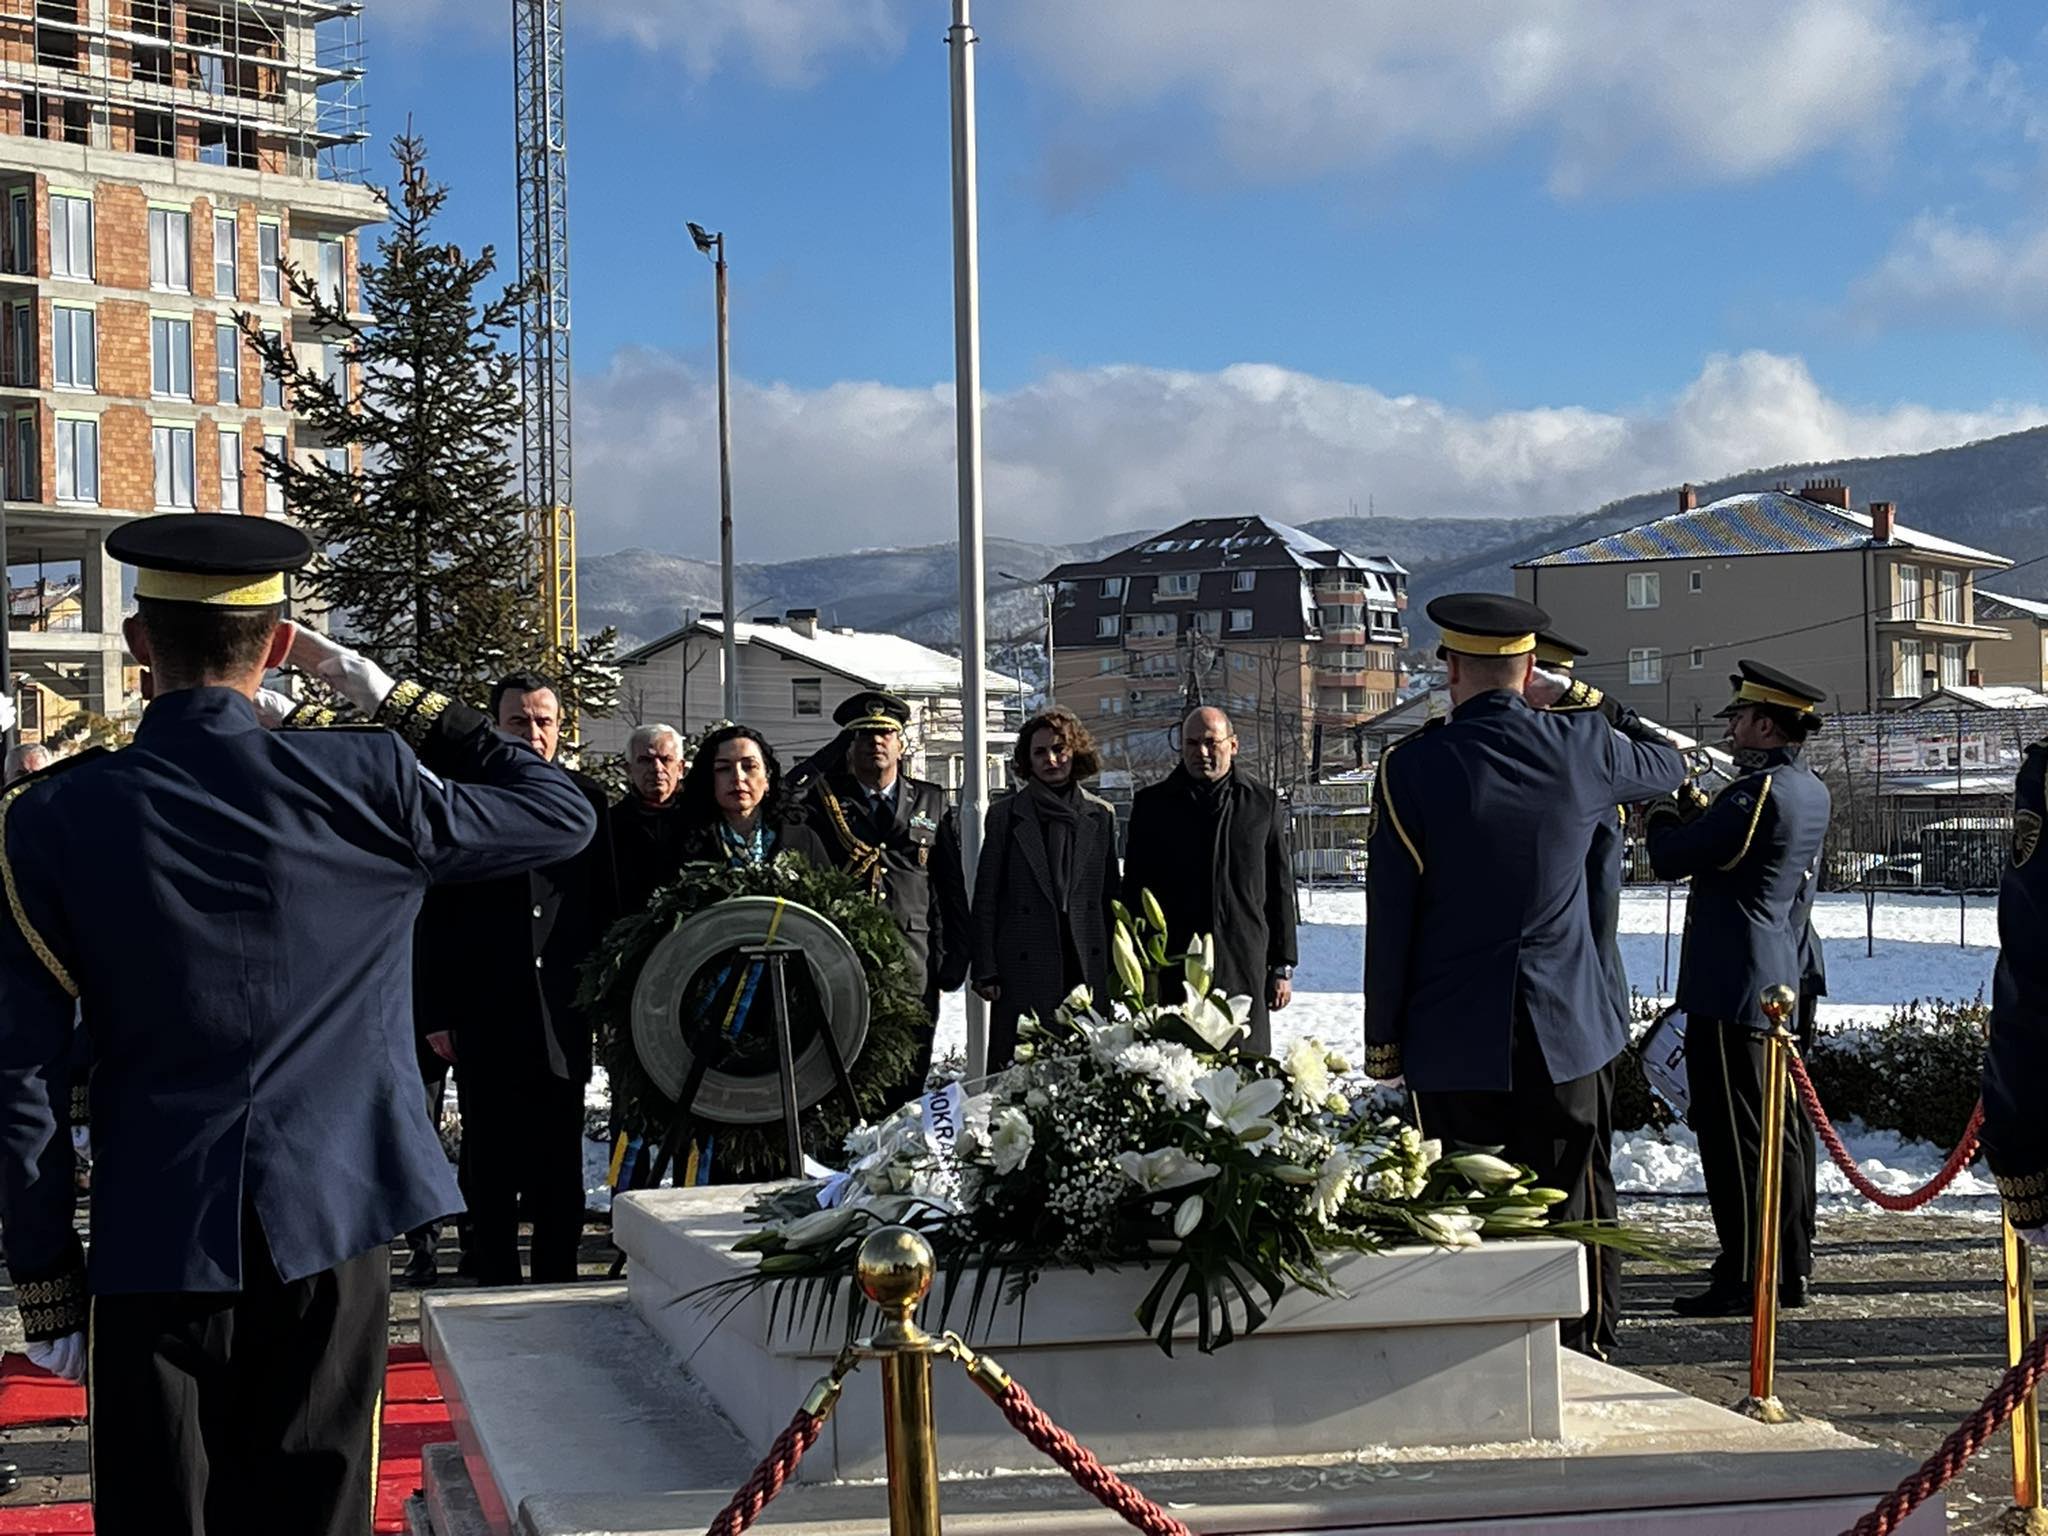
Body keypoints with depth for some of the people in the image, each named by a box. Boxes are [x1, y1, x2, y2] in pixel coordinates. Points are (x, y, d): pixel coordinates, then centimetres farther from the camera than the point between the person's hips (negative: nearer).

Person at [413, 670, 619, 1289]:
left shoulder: (586, 799, 7)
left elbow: (605, 906, 10)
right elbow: (433, 918, 1)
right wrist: (437, 1011, -4)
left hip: (562, 1012, 2)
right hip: (484, 1013, -2)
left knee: (560, 1163, 7)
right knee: (490, 1166, 5)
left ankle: (557, 1283, 16)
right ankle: (496, 1284, 14)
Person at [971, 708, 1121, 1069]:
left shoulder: (1100, 816, 12)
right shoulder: (1005, 815, 5)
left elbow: (1110, 895, 14)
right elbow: (986, 897, 4)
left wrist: (1115, 968, 8)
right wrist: (986, 972, -3)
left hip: (1088, 970, 2)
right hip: (1024, 973, -2)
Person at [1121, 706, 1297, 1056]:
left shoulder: (1264, 804, 10)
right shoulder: (1152, 804, 8)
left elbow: (1280, 891, 12)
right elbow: (1134, 891, 10)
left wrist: (1283, 967, 8)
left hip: (1244, 970, 1)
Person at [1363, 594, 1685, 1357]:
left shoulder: (1411, 766, -8)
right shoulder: (1580, 747, -2)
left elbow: (1389, 916, -6)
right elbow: (1668, 766, 22)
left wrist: (1383, 1038, 3)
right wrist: (1577, 696, 19)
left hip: (1454, 1038, -2)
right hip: (1563, 1034, 2)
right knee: (1561, 1217, 9)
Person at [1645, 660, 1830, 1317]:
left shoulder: (1757, 793, -19)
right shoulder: (1811, 792, 11)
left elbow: (1672, 860, -14)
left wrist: (1663, 821, 5)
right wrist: (1692, 820, 7)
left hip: (1728, 986, -10)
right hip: (1778, 982, 10)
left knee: (1733, 1133, -5)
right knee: (1777, 1128, 15)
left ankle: (1743, 1279, -2)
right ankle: (1789, 1264, 23)